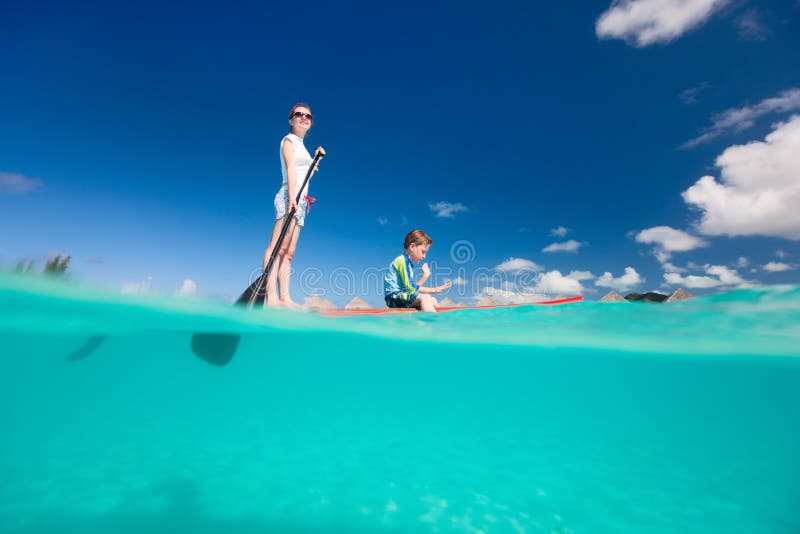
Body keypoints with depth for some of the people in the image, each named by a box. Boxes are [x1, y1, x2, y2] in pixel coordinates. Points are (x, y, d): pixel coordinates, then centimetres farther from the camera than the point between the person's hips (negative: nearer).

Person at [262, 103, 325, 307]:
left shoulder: (301, 144, 29)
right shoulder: (289, 140, 5)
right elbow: (290, 168, -10)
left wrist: (316, 157, 25)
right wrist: (292, 196, -22)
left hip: (299, 200, 8)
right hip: (289, 196, -8)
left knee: (288, 253, -2)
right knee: (277, 247, -19)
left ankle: (284, 298, -5)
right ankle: (270, 297, -26)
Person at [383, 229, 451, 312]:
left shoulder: (409, 263, 19)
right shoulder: (402, 260, -10)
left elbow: (412, 288, 11)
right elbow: (410, 287, -18)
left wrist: (425, 276, 15)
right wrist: (433, 290, -15)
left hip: (402, 295, 10)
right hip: (394, 297, -10)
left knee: (432, 300, 9)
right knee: (423, 298, -27)